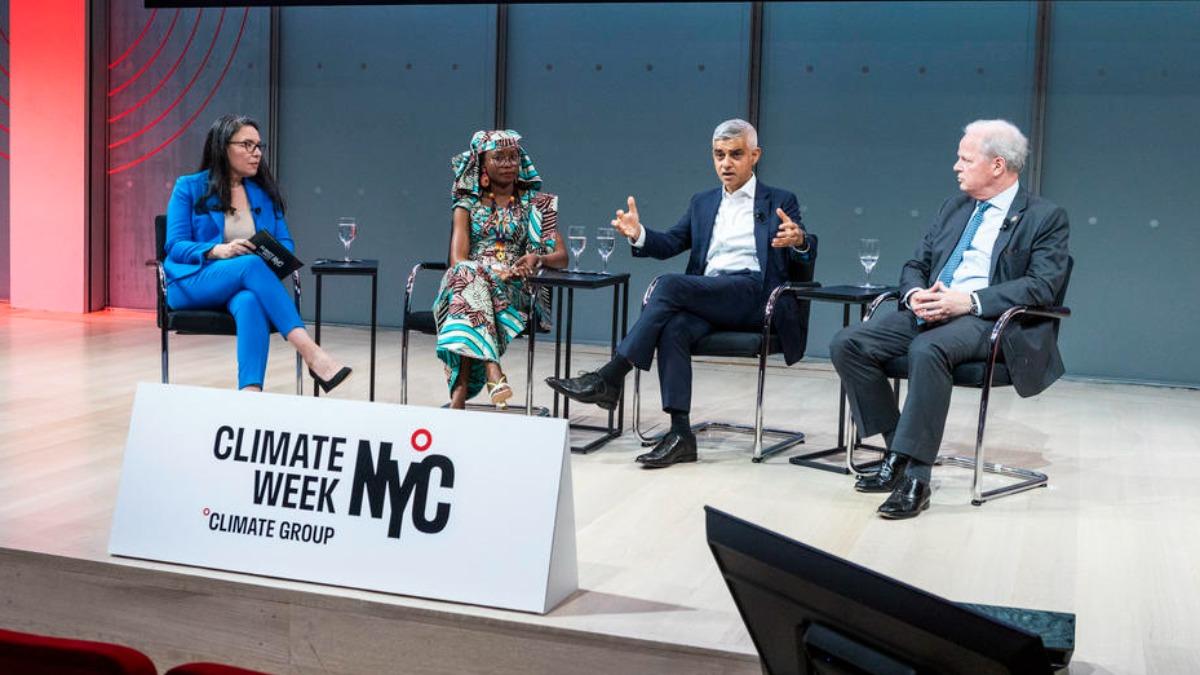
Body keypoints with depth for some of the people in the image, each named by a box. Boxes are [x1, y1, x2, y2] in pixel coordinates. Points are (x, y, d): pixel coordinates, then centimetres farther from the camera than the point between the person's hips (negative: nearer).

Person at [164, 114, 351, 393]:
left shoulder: (265, 192, 14)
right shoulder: (189, 188, 4)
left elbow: (286, 242, 12)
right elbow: (175, 246, -3)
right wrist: (219, 251, -22)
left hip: (244, 288, 2)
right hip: (193, 282, -2)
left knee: (251, 302, -37)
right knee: (251, 264, -34)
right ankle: (311, 353, -45)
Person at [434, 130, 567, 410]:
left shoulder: (536, 204, 14)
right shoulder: (468, 203, 12)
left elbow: (562, 257, 7)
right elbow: (458, 259, -3)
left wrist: (537, 258, -18)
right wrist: (493, 271, -24)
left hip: (515, 291, 0)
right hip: (468, 282, 0)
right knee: (467, 275, -37)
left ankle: (461, 388, -43)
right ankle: (493, 371, -50)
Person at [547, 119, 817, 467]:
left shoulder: (780, 202, 11)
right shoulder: (702, 202, 25)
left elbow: (806, 256, -1)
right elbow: (670, 243, 15)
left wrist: (800, 241, -27)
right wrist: (639, 234, -8)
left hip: (754, 296, -4)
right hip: (705, 300, 4)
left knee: (669, 284, -27)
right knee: (673, 328, -31)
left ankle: (610, 378, -26)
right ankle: (680, 435, -32)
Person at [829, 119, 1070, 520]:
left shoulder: (1046, 217, 3)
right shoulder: (953, 208, 22)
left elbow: (1043, 286, -11)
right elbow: (915, 265, 22)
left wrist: (970, 301, -22)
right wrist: (915, 293, -4)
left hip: (988, 321, -7)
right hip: (930, 312, 7)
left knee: (927, 349, -39)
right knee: (847, 345, -15)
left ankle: (915, 477, -33)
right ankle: (898, 452, -8)